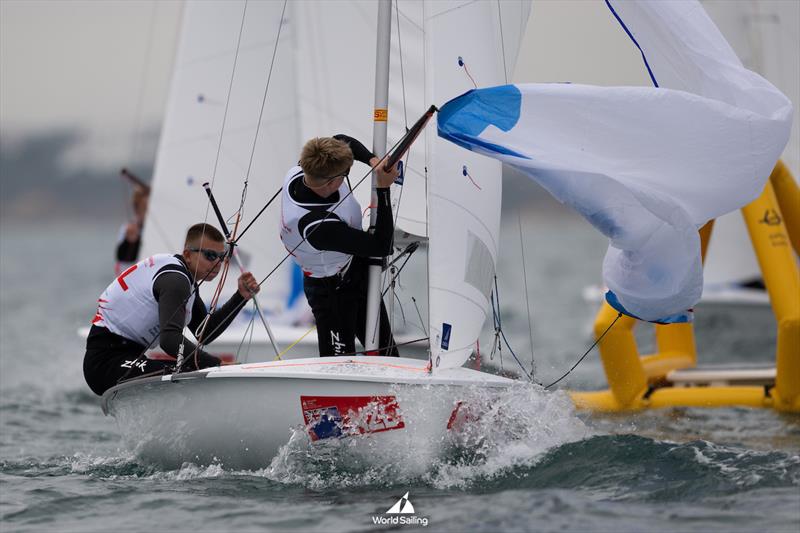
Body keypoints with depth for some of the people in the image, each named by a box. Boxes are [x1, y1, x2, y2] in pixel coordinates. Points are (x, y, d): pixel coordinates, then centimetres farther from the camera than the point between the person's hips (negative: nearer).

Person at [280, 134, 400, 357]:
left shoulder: (298, 173, -17)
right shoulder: (319, 226, -39)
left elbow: (342, 140, 4)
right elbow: (381, 247, -31)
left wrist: (373, 160, -14)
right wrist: (383, 189, -31)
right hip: (333, 291, -9)